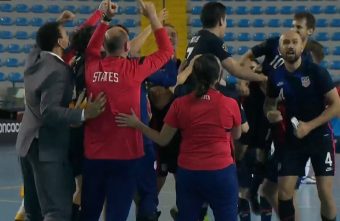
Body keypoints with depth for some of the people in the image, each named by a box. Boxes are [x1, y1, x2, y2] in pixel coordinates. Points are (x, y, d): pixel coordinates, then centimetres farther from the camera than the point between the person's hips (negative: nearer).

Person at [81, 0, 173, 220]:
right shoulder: (133, 69, -10)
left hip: (93, 154, 4)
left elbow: (91, 47, 25)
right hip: (124, 154, -4)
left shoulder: (93, 67, 0)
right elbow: (167, 50, 4)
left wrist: (106, 18, 28)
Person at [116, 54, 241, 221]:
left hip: (188, 173, 2)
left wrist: (136, 124, 12)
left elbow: (162, 140, 3)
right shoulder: (230, 104, -7)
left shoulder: (180, 104, -4)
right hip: (221, 172, -2)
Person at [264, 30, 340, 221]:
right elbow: (269, 103, 14)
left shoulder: (316, 72, -14)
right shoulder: (276, 76, -3)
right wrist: (270, 113, -10)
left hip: (320, 138, -3)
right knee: (285, 192, -2)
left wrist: (309, 126, -20)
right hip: (292, 139, 3)